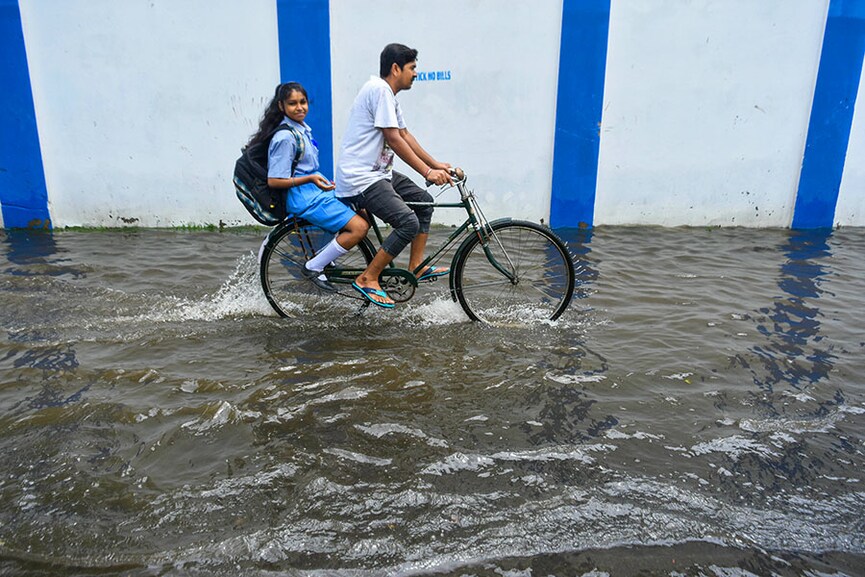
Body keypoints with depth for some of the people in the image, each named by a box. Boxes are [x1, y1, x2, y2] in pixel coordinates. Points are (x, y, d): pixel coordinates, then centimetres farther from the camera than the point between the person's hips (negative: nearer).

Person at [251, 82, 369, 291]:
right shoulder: (285, 137, -17)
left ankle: (323, 256, 14)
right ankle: (313, 267, -7)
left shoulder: (302, 128, 12)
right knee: (359, 227, -19)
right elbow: (274, 181, -19)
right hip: (304, 199, -10)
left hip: (315, 191, 10)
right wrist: (311, 179, -23)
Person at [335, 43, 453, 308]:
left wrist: (436, 164, 15)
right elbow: (394, 140, -19)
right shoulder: (379, 89, -15)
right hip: (360, 179, -11)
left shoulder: (388, 95, 16)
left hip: (377, 172, 11)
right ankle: (367, 279, -8)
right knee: (408, 223, -20)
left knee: (424, 201, 13)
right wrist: (428, 172, -17)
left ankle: (415, 268, 17)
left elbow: (405, 135, 20)